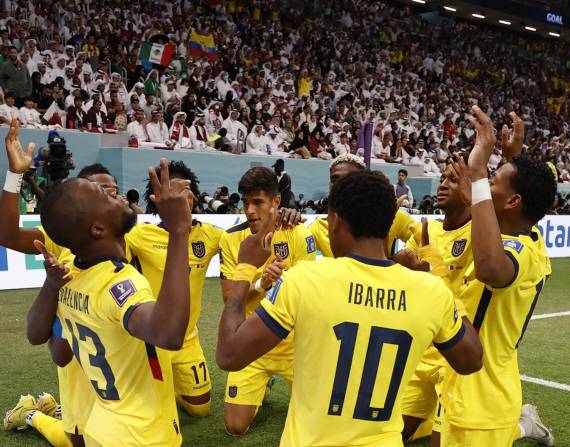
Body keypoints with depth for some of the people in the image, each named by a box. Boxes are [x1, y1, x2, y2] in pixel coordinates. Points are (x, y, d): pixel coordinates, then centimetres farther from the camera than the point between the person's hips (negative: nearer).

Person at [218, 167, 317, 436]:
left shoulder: (299, 234, -14)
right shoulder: (231, 238, -11)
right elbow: (229, 297, -12)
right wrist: (261, 284, -30)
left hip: (294, 341, 0)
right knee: (235, 427, 1)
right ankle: (262, 385, 33)